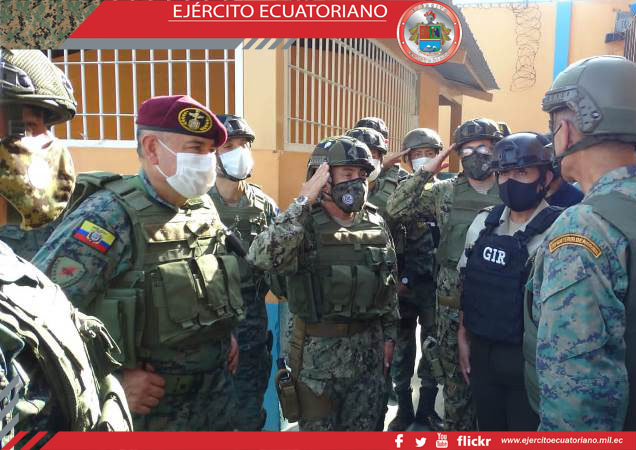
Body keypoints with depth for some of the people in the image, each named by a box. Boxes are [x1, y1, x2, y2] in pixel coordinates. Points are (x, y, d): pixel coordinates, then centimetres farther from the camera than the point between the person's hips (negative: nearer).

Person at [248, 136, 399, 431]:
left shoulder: (375, 222, 3)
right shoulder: (305, 224, -14)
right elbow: (260, 258, -34)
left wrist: (389, 334, 12)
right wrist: (302, 203, -30)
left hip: (369, 348, 5)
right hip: (320, 350, -4)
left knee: (364, 428, 19)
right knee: (318, 428, 13)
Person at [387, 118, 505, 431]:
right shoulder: (444, 192, 2)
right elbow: (396, 211, -5)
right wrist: (426, 171, -8)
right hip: (453, 303, 1)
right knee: (456, 378, 14)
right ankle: (457, 431, 32)